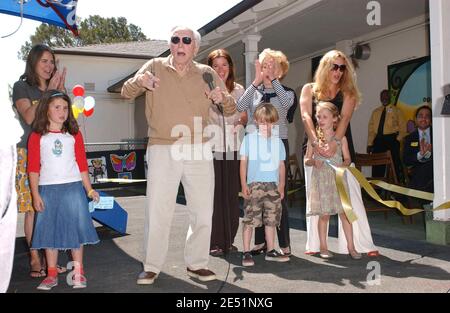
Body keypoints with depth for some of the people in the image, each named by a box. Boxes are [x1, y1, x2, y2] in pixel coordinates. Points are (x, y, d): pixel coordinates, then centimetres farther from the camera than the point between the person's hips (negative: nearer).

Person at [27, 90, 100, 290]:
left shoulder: (74, 135, 6)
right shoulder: (37, 137, 2)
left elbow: (82, 165, 7)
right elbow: (33, 168, 0)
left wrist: (89, 189, 3)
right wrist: (35, 195, -4)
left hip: (73, 188, 1)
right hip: (48, 189, 0)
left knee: (75, 228, 2)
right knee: (50, 230, 6)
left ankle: (78, 273, 12)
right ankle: (52, 275, 17)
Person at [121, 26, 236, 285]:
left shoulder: (207, 74, 8)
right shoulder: (155, 67, 4)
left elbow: (231, 110, 11)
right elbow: (126, 92, 2)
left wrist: (222, 99, -13)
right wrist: (140, 81, -21)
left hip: (199, 151, 3)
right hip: (163, 150, -2)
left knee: (203, 212, 8)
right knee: (158, 212, -1)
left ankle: (197, 264, 23)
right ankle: (152, 268, 13)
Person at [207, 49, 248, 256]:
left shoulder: (239, 90, 14)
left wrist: (240, 122, -3)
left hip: (234, 147, 4)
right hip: (212, 147, -4)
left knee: (232, 194, 5)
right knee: (213, 194, -4)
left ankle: (228, 240, 16)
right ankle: (215, 242, 4)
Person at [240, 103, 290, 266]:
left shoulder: (277, 141, 11)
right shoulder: (249, 138, 3)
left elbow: (281, 165, 15)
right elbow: (243, 162, 2)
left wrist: (282, 186, 11)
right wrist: (244, 184, -4)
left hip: (273, 185, 4)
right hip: (254, 184, -3)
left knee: (272, 219, 9)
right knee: (250, 219, -5)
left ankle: (271, 251, 19)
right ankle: (246, 253, 1)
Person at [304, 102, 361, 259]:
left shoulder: (341, 138, 2)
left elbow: (347, 158, 6)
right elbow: (306, 159, 5)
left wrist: (343, 165, -15)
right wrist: (313, 162, -16)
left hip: (338, 180, 1)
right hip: (321, 180, 0)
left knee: (344, 212, -1)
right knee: (324, 215, 5)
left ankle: (351, 247, 10)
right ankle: (323, 247, 18)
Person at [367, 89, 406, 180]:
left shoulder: (396, 110, 8)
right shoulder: (375, 112, 17)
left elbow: (403, 127, 3)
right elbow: (371, 129, 11)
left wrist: (398, 140, -10)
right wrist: (369, 144, 2)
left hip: (392, 139, -3)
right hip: (378, 140, 3)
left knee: (395, 163, 0)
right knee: (377, 164, 1)